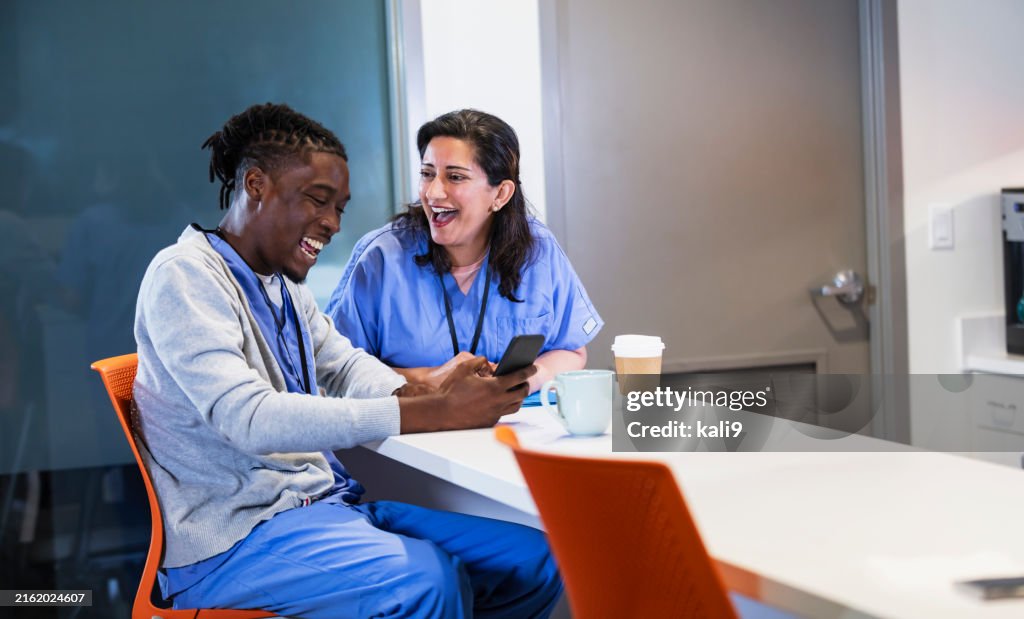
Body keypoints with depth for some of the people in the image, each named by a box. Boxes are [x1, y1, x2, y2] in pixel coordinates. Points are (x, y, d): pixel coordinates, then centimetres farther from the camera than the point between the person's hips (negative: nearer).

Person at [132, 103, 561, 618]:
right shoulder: (184, 276, -13)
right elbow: (249, 418, -26)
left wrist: (433, 394, -8)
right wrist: (437, 414, -30)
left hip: (326, 504, 9)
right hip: (233, 537, -9)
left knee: (533, 559, -3)